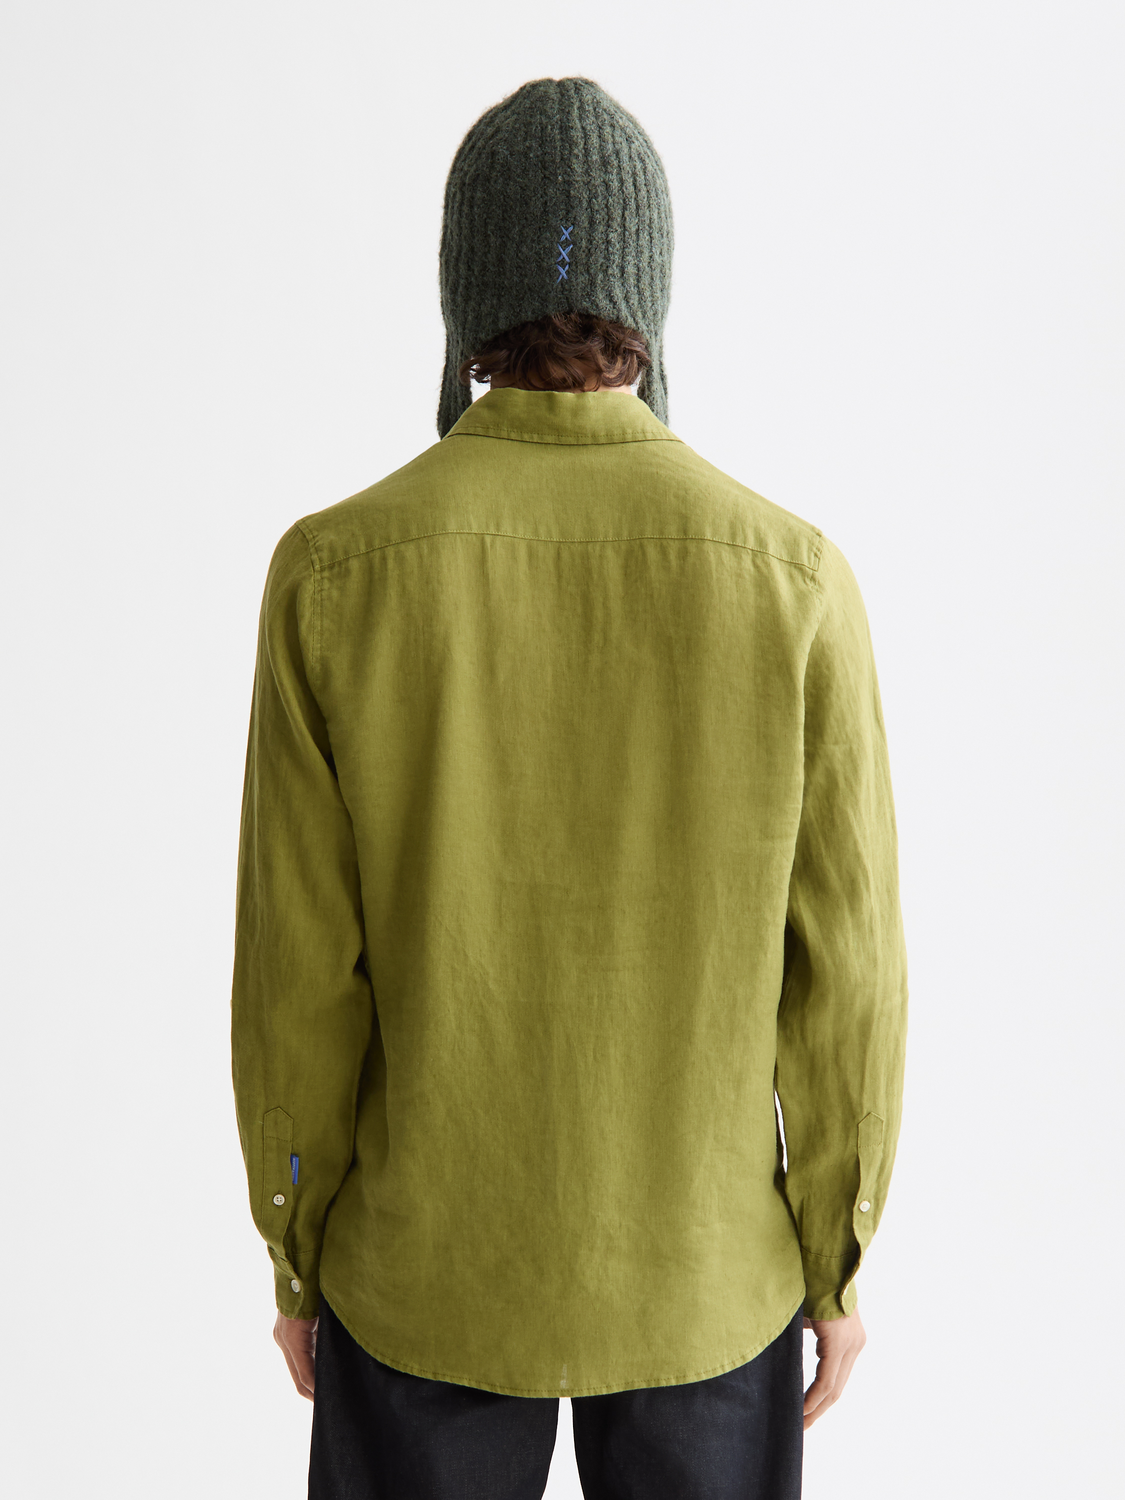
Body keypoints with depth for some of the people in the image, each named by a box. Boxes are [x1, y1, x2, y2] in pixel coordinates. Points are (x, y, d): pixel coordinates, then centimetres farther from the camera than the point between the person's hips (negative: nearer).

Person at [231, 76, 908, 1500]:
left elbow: (300, 974, -12)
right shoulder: (793, 579, -16)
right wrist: (838, 1260, 5)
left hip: (429, 1259, 0)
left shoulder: (337, 572, -18)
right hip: (698, 1258, 1)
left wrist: (298, 1255, 4)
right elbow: (843, 968, -11)